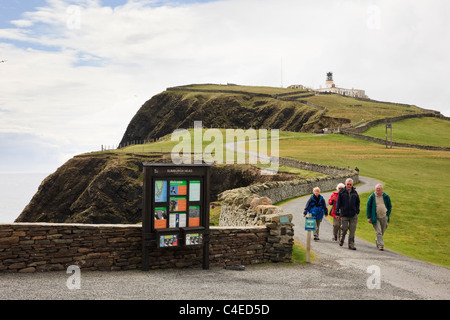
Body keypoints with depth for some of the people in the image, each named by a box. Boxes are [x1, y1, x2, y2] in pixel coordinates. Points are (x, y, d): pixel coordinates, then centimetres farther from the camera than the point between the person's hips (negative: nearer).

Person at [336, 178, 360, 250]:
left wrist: (357, 211, 10)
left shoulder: (355, 193, 8)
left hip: (353, 215, 2)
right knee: (344, 229, 2)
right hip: (344, 214, -2)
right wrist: (337, 212, -2)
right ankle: (341, 240, 30)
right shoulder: (342, 192, 0)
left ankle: (351, 245, 3)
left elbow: (357, 203, 17)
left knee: (352, 231, -2)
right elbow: (338, 203, 2)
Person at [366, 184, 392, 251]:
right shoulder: (372, 197, -1)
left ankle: (377, 241, 35)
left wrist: (388, 215, 3)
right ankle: (381, 245, -7)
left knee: (382, 232, 12)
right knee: (378, 232, -9)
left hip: (384, 217, 3)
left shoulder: (386, 197, 4)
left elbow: (390, 206, 14)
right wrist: (369, 217, -2)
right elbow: (368, 207, 3)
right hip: (375, 218, -3)